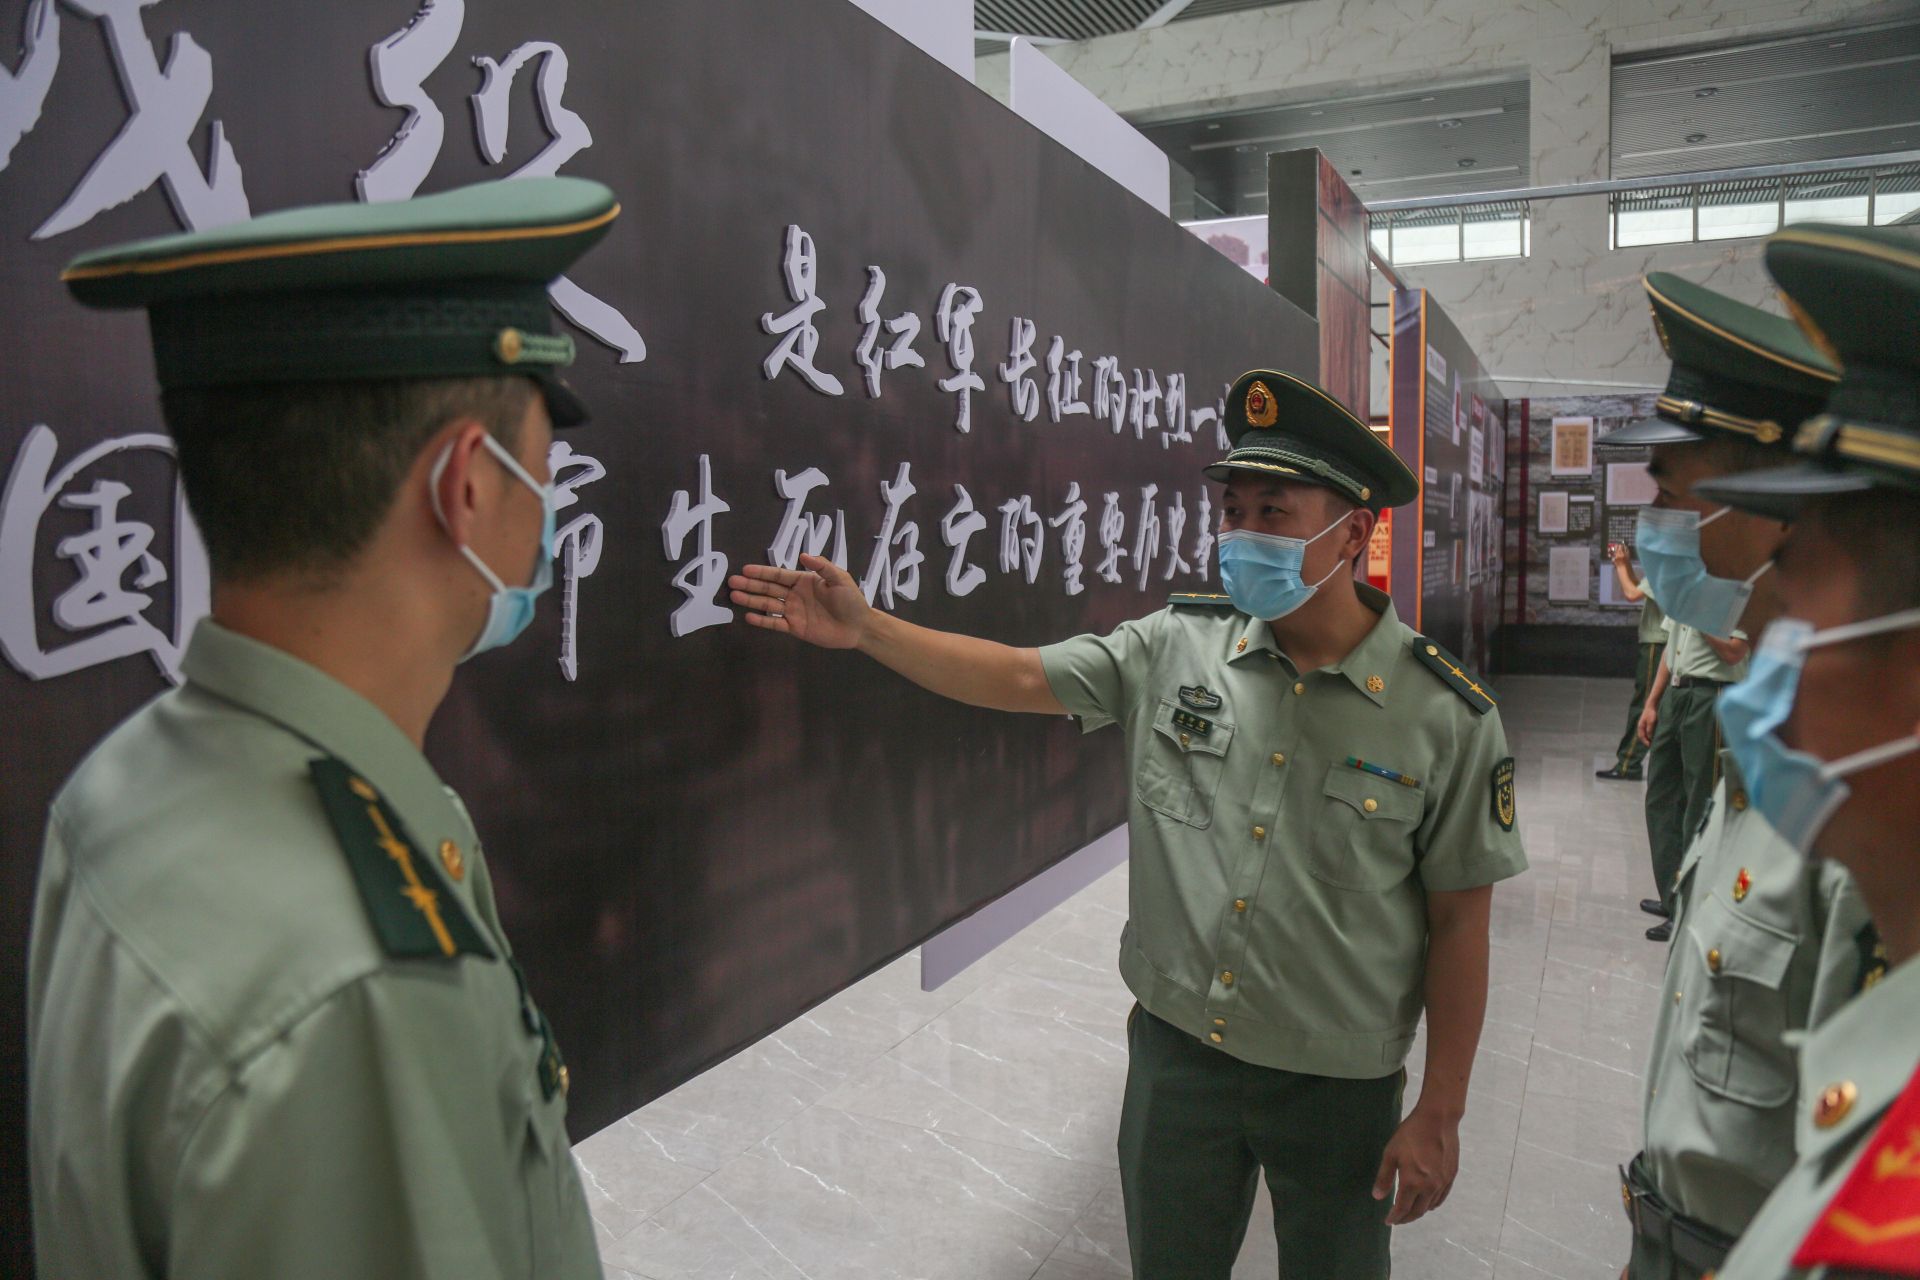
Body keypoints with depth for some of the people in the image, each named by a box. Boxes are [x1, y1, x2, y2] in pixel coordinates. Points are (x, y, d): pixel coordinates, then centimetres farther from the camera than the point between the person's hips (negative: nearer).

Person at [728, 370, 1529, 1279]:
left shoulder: (1445, 717, -15)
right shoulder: (1176, 647, -8)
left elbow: (1458, 922, -9)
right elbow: (1017, 677, -2)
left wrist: (1439, 1114, -5)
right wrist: (864, 628, -10)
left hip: (1338, 1088, -2)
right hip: (1175, 1050, 3)